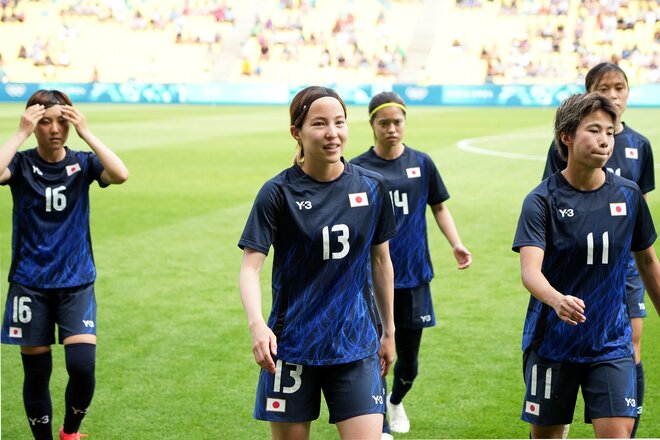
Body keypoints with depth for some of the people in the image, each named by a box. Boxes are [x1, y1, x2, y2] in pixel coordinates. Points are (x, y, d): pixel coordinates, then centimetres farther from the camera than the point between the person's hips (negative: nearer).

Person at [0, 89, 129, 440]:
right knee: (36, 374, 5)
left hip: (77, 283, 0)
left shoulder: (83, 163, 0)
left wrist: (86, 133, -19)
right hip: (30, 285, 0)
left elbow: (120, 174, -21)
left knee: (82, 366, -12)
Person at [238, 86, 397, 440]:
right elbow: (250, 266, -13)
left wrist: (389, 331, 16)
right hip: (291, 346, -1)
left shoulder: (371, 188, 1)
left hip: (356, 344, 2)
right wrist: (256, 323, -31)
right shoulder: (278, 192, -8)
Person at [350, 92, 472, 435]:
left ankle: (396, 402, 41)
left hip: (413, 276, 2)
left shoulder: (421, 163, 4)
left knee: (409, 360, 10)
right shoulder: (358, 169, -3)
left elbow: (439, 206, 13)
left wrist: (456, 244, -1)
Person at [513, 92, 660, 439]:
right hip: (551, 342, -2)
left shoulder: (629, 195, 1)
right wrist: (557, 300, -44)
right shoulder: (542, 200, -11)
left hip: (611, 343, 2)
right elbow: (530, 270, -24)